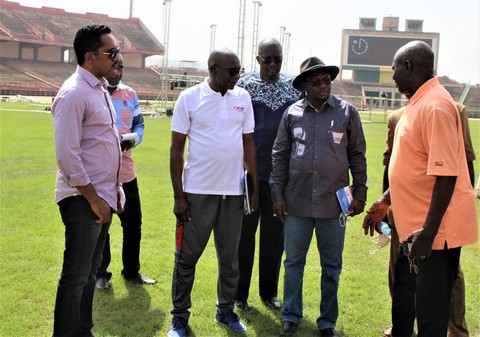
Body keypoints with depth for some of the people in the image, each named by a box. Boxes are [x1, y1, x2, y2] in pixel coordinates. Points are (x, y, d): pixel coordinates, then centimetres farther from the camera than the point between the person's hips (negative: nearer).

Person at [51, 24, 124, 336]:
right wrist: (93, 199, -18)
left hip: (103, 196, 9)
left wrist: (115, 188, 15)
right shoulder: (74, 93, -16)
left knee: (90, 272, 17)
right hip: (84, 199, -9)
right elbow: (67, 155, -21)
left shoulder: (101, 89, 13)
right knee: (76, 276, -2)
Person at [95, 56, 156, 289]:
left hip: (126, 171, 4)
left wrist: (133, 140, -10)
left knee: (133, 223, 10)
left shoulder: (130, 94, 8)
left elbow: (139, 125, 12)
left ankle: (131, 271, 26)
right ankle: (101, 274, 23)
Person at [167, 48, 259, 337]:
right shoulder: (189, 98, -4)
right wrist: (179, 196, -6)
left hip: (233, 192, 3)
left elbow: (248, 144, 10)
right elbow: (176, 149, -3)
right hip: (197, 192, -3)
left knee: (230, 256, 12)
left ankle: (226, 310, 27)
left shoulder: (242, 97, 5)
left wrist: (255, 188, 6)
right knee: (187, 256, 5)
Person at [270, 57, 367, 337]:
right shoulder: (292, 113, 3)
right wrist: (278, 194, 4)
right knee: (294, 262, 11)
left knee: (332, 266, 9)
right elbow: (280, 156, 8)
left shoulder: (347, 112, 0)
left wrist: (360, 194, 1)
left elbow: (357, 155, 4)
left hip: (334, 202, -1)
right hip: (297, 201, 1)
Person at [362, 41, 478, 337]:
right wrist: (385, 202, 23)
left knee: (430, 312, 1)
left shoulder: (436, 105, -20)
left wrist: (428, 231, -26)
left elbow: (446, 174, -25)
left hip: (435, 229, -10)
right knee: (403, 297, 23)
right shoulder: (418, 104, 11)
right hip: (415, 224, 10)